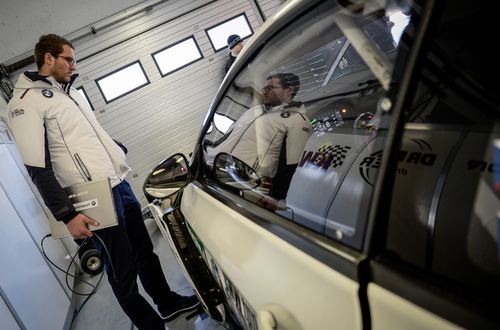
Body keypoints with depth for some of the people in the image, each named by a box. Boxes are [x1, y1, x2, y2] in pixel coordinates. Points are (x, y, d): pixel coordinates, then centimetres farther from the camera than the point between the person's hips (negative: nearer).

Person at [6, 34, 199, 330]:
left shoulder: (70, 91, 17)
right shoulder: (25, 103, -9)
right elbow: (39, 169, -14)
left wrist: (121, 157, 23)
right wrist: (67, 216, -17)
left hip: (120, 184, 9)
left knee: (145, 250, 19)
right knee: (123, 270, 2)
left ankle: (169, 304, 36)